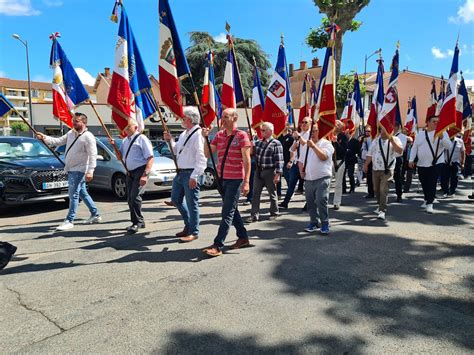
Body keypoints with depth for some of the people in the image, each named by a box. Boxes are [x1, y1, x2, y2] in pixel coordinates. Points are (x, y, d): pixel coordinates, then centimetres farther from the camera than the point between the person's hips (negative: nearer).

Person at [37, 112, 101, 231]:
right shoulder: (71, 133, 12)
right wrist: (45, 138, -1)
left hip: (79, 170, -9)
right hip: (71, 169, 9)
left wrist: (90, 171, -25)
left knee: (73, 195, -7)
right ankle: (95, 215, 25)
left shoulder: (88, 137, -14)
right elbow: (58, 141, 14)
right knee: (82, 193, 15)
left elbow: (93, 155, -19)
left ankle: (69, 221, 0)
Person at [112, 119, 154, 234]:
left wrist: (145, 175, -24)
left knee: (135, 196, -17)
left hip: (140, 171, -8)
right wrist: (114, 146, 1)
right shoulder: (125, 140, 15)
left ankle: (137, 222, -5)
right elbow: (120, 157, 18)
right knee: (130, 198, 11)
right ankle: (139, 221, 24)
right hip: (130, 172, 8)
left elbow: (150, 158, -15)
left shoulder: (142, 138, -9)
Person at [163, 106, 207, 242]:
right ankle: (188, 225, 33)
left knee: (192, 203, -2)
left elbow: (201, 158, -21)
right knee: (175, 199, 18)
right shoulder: (184, 134, 15)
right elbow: (177, 151, 25)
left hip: (191, 174, -10)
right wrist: (170, 140, 9)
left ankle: (194, 232, 12)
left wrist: (194, 176, -24)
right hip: (180, 172, 10)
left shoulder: (198, 134, -15)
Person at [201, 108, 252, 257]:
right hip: (222, 178, 7)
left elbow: (247, 160, -10)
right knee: (232, 210, 15)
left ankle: (218, 246, -4)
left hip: (235, 179, -7)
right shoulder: (219, 135, 10)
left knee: (227, 212, -6)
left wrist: (246, 182, -16)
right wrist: (205, 138, -5)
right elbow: (208, 154, 9)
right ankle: (243, 238, 29)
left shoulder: (241, 135, -7)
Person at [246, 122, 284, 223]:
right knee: (256, 193, 3)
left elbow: (279, 160, -14)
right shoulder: (258, 143, 11)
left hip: (270, 171, -6)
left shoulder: (276, 143, -9)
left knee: (272, 194, 9)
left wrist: (278, 174, -19)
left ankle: (274, 213, 25)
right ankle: (254, 215, 8)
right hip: (258, 171, 6)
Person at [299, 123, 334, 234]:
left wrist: (314, 146, -24)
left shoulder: (326, 143, -2)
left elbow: (323, 156, -19)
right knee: (310, 202, 9)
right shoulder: (307, 145, 17)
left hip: (322, 178, -6)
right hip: (308, 179, 6)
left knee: (321, 201, -12)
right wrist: (301, 170, 5)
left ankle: (325, 224, 0)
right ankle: (314, 222, 22)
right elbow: (300, 160, 22)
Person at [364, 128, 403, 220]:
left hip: (387, 170, -5)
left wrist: (391, 139, -25)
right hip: (375, 169, 5)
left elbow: (400, 151, -20)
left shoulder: (394, 140, -3)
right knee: (376, 190, 14)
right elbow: (370, 153, 14)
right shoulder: (376, 140, 11)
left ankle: (382, 211, -8)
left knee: (384, 190, -11)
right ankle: (381, 206, 34)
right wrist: (366, 164, 6)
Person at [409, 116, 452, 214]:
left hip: (436, 164, -3)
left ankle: (429, 204, -4)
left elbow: (448, 146, -10)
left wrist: (442, 138, -25)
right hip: (422, 164, 3)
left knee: (432, 184, -8)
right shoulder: (420, 134, 8)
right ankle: (427, 200, 32)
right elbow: (414, 148, 8)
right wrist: (411, 160, -1)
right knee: (424, 184, 13)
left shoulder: (442, 133, 0)